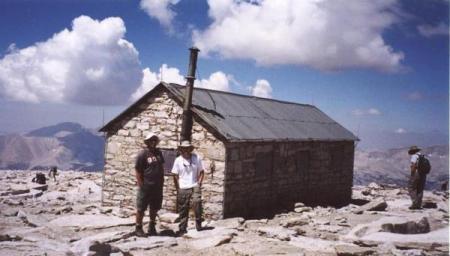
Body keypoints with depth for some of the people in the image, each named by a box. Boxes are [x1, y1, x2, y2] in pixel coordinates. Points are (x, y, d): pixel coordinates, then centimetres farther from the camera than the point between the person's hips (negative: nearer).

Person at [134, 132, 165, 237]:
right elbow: (138, 171, -10)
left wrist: (162, 181, 11)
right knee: (141, 208, 2)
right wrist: (141, 185, -13)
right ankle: (138, 228, 13)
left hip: (157, 186, 6)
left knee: (154, 208, 15)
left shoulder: (158, 153, 9)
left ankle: (152, 227, 28)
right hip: (146, 186, -6)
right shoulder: (142, 154, -10)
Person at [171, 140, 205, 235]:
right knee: (183, 210, 5)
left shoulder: (197, 158, 3)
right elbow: (175, 176, 5)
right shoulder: (178, 160, 2)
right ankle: (182, 229, 17)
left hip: (195, 187, -1)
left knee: (197, 203, -18)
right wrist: (178, 188, 0)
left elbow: (201, 172, 7)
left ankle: (199, 226, -3)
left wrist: (199, 183, -3)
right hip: (182, 188, 1)